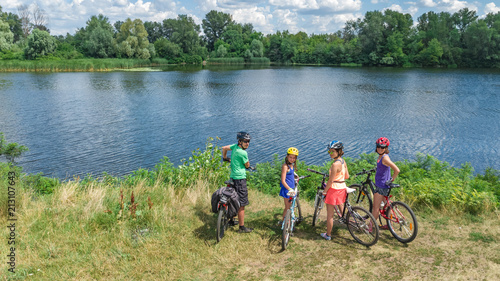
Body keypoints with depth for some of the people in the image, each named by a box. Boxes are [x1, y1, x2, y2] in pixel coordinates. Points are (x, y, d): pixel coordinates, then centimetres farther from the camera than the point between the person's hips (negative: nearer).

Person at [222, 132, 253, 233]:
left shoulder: (235, 146, 4)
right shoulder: (243, 153, -19)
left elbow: (224, 148, 20)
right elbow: (247, 165, -4)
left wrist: (225, 157, 37)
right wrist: (247, 165, 19)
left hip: (233, 177, 10)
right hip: (240, 178, -9)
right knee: (241, 204, -3)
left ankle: (231, 220, 36)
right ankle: (242, 227, 3)